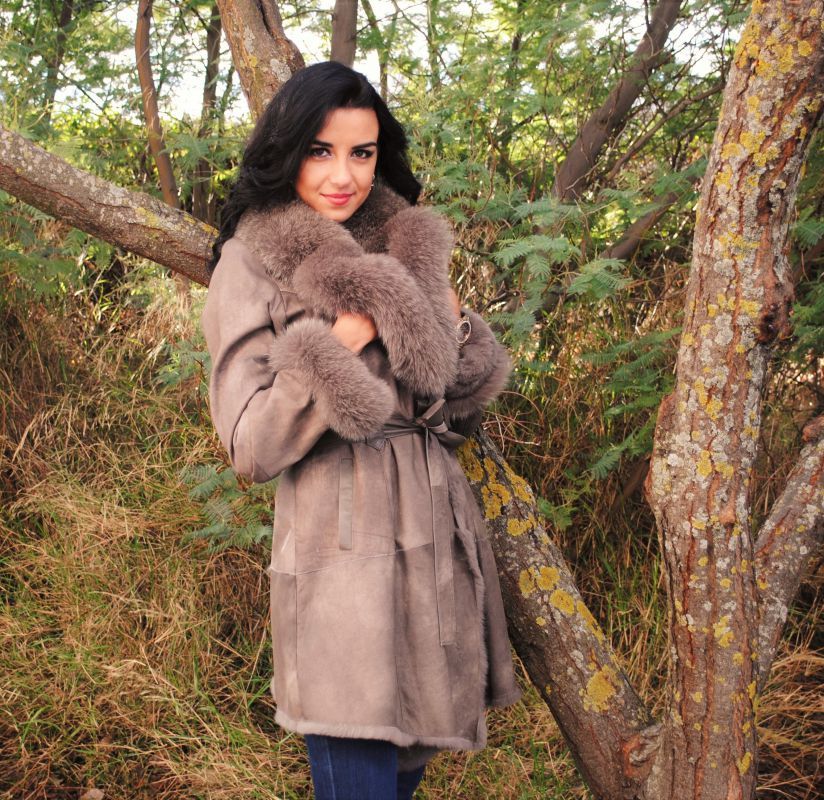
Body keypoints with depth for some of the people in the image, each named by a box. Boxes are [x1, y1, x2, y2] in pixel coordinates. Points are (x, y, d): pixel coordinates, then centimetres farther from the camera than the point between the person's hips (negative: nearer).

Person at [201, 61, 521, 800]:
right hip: (342, 551, -6)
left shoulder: (409, 250, 12)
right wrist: (340, 344, -17)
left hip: (436, 543, 6)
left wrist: (454, 330, -1)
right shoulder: (253, 263, -4)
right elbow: (250, 445, -9)